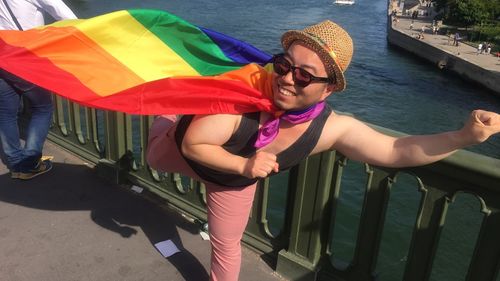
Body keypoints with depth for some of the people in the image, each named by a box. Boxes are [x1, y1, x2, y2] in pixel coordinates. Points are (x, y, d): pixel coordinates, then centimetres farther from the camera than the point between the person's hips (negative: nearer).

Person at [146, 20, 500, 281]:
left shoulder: (331, 128, -34)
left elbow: (397, 150, -28)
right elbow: (192, 145, -35)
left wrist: (465, 136, -40)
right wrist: (243, 165, -48)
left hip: (233, 183, 2)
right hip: (185, 147, -1)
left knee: (226, 246, 20)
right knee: (154, 157, 34)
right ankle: (170, 111, 60)